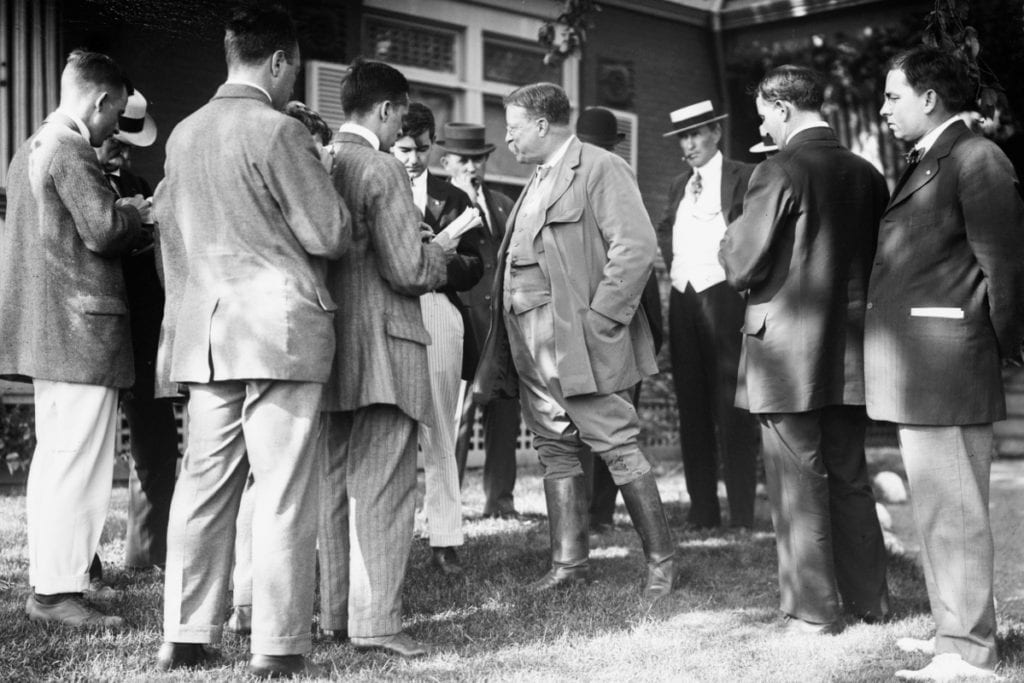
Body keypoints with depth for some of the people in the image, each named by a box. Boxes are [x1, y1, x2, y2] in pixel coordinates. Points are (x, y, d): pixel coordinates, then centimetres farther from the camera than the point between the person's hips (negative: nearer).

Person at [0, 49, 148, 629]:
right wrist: (137, 213, 0)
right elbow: (104, 231, -19)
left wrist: (126, 214, 16)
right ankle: (61, 591, -6)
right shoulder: (72, 152, -13)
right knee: (81, 459, -7)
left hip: (47, 330, 11)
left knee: (55, 456, 14)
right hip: (82, 325, -11)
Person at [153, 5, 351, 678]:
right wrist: (325, 181, 12)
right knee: (283, 493, -2)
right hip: (279, 327, -7)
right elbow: (330, 236, -8)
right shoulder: (279, 132, -9)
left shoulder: (183, 135, 12)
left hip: (204, 331, 7)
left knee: (203, 485, 10)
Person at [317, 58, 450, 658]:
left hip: (330, 348, 8)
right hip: (381, 346, -8)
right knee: (385, 487, -3)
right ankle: (376, 620, -2)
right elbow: (409, 272, -17)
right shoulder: (382, 170, -13)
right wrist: (438, 249, 5)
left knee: (337, 485, 14)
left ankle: (337, 612, 21)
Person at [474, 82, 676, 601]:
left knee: (617, 446, -5)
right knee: (555, 451, 10)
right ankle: (568, 562, 16)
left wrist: (598, 321, -18)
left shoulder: (601, 169, -7)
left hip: (579, 340, -9)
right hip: (533, 345, 9)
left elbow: (636, 247, -16)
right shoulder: (540, 179, 21)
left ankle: (660, 558, 5)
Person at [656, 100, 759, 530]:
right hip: (683, 298, 6)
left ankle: (742, 513, -4)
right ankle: (702, 509, 11)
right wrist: (673, 262, 14)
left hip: (723, 296, -6)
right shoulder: (679, 185, 19)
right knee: (692, 405, 6)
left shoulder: (742, 178, 0)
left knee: (731, 406, -7)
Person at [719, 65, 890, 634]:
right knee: (850, 477, 17)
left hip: (789, 352, -6)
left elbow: (744, 268, -14)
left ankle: (812, 611, 10)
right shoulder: (868, 175, 5)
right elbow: (880, 260, 11)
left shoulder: (780, 173, -14)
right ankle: (870, 599, 25)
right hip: (850, 352, 6)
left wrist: (730, 237, 5)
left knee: (798, 485, 3)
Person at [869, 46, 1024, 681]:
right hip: (918, 371, 10)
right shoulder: (926, 162, 18)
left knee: (954, 510, -5)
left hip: (946, 365, -10)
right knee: (937, 507, 17)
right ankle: (956, 630, 27)